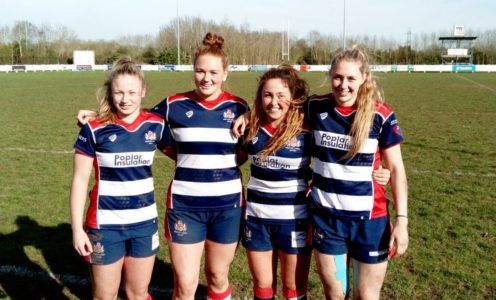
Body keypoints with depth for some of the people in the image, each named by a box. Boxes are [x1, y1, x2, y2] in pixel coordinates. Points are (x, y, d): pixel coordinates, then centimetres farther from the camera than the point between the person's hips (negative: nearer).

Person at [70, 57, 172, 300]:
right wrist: (77, 228, -8)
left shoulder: (155, 125, -4)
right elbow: (79, 180, -7)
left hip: (145, 222, 3)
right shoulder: (95, 129, -11)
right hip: (105, 225, -2)